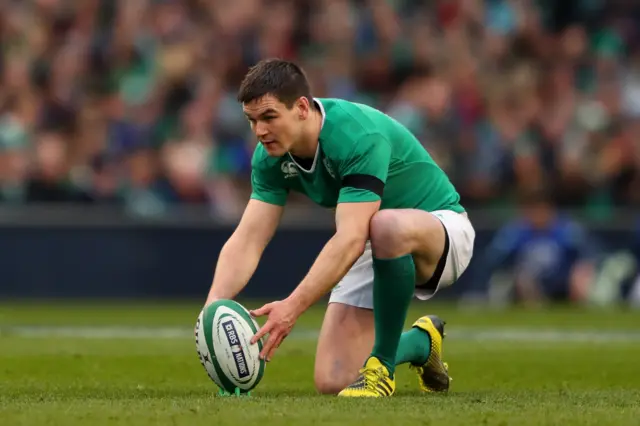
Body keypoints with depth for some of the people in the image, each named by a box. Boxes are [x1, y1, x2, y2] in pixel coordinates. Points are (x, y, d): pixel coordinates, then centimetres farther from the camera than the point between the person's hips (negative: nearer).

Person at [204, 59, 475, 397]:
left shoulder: (360, 136, -33)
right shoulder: (271, 156, -11)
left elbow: (350, 239, -42)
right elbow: (247, 241, -15)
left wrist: (293, 306, -51)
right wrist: (214, 304, -33)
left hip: (439, 227, -7)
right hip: (378, 251, 7)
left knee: (387, 226, -44)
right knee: (332, 381, -9)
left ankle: (383, 367, -23)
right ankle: (420, 342, 22)